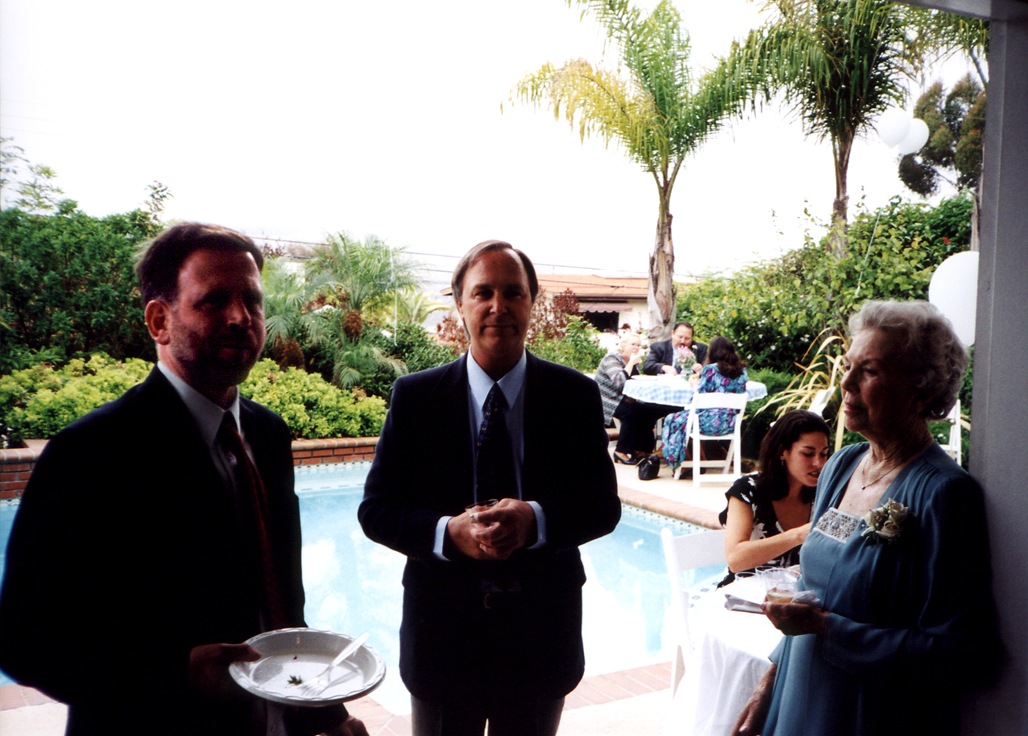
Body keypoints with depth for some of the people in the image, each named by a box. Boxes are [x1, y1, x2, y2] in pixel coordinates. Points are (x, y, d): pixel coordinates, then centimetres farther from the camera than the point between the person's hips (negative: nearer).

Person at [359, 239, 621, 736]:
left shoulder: (576, 395, -4)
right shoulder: (414, 396, -6)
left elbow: (603, 505, -4)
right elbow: (376, 509, -6)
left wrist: (535, 519, -25)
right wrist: (448, 531, -25)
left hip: (542, 634, 1)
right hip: (441, 634, 0)